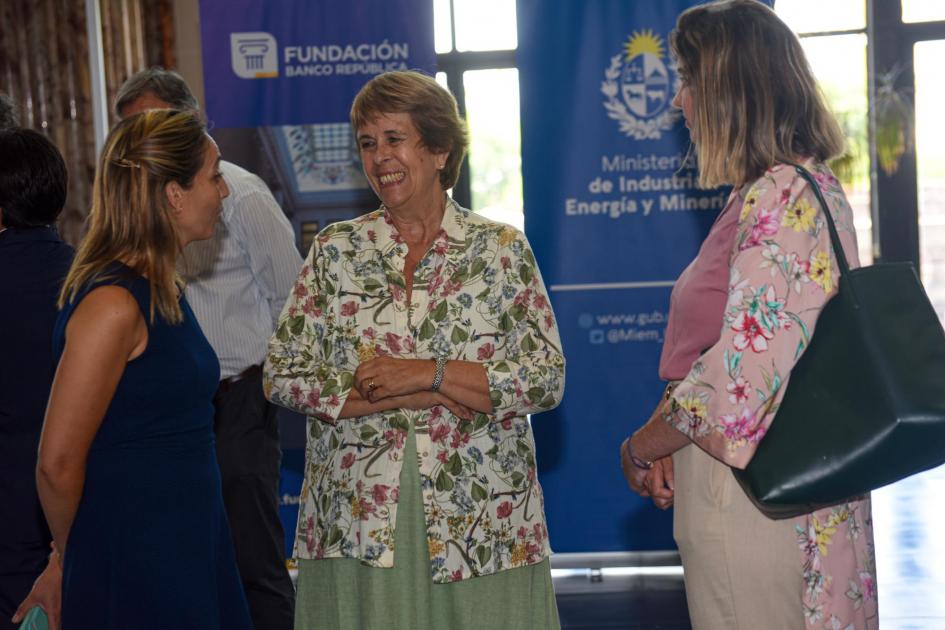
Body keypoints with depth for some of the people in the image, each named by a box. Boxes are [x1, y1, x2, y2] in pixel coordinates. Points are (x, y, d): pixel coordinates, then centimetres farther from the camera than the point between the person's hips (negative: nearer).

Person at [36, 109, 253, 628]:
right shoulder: (113, 304, -20)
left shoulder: (162, 291, 9)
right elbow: (58, 464, -18)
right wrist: (79, 564, -2)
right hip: (133, 567, -9)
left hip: (187, 544, 9)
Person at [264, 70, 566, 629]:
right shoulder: (335, 251, 7)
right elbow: (282, 375, -1)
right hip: (356, 518, 1)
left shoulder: (502, 248, 3)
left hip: (480, 518, -1)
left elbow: (548, 379, -4)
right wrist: (416, 396, -10)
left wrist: (426, 373, -14)